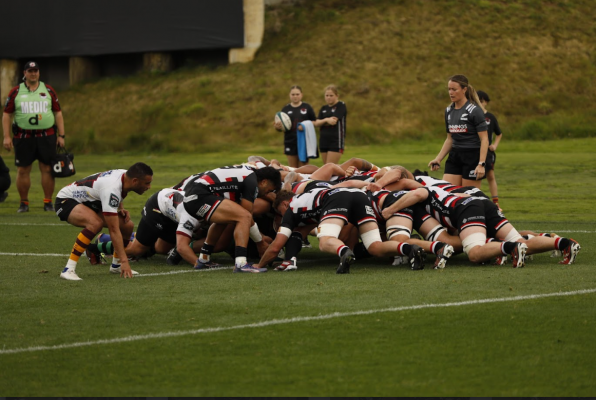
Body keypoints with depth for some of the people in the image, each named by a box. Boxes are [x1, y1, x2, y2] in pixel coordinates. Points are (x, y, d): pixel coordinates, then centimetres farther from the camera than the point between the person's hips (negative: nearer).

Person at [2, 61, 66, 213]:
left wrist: (61, 135, 6)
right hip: (23, 137, 0)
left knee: (47, 169, -2)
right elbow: (7, 114, 6)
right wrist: (6, 136, -2)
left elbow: (58, 113, 11)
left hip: (46, 136, 0)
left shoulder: (48, 90, 8)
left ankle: (48, 202, 6)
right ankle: (24, 203, 12)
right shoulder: (16, 92, 5)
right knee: (22, 170, 1)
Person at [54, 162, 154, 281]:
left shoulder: (124, 174, -10)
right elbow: (114, 230, -36)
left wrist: (121, 209, -3)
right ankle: (68, 270, -34)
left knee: (128, 226, -1)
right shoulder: (111, 189, -37)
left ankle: (116, 265, 18)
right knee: (95, 223, -38)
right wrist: (124, 261, -36)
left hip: (89, 202, 9)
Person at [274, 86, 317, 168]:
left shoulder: (307, 107, 6)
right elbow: (280, 127, 8)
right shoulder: (285, 109, 9)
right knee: (292, 170, 4)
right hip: (290, 142, 2)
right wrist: (278, 126, -15)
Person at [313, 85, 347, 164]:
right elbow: (317, 123, 3)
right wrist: (326, 120, -16)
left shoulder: (341, 106, -2)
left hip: (336, 141, -7)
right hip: (324, 141, 7)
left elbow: (334, 121, -14)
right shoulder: (324, 108, 17)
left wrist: (322, 122, -2)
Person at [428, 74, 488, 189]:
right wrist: (438, 159, 12)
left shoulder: (474, 110, -10)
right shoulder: (449, 111, 11)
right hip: (454, 157, 7)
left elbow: (484, 139, -13)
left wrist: (481, 164, -22)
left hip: (472, 158, -7)